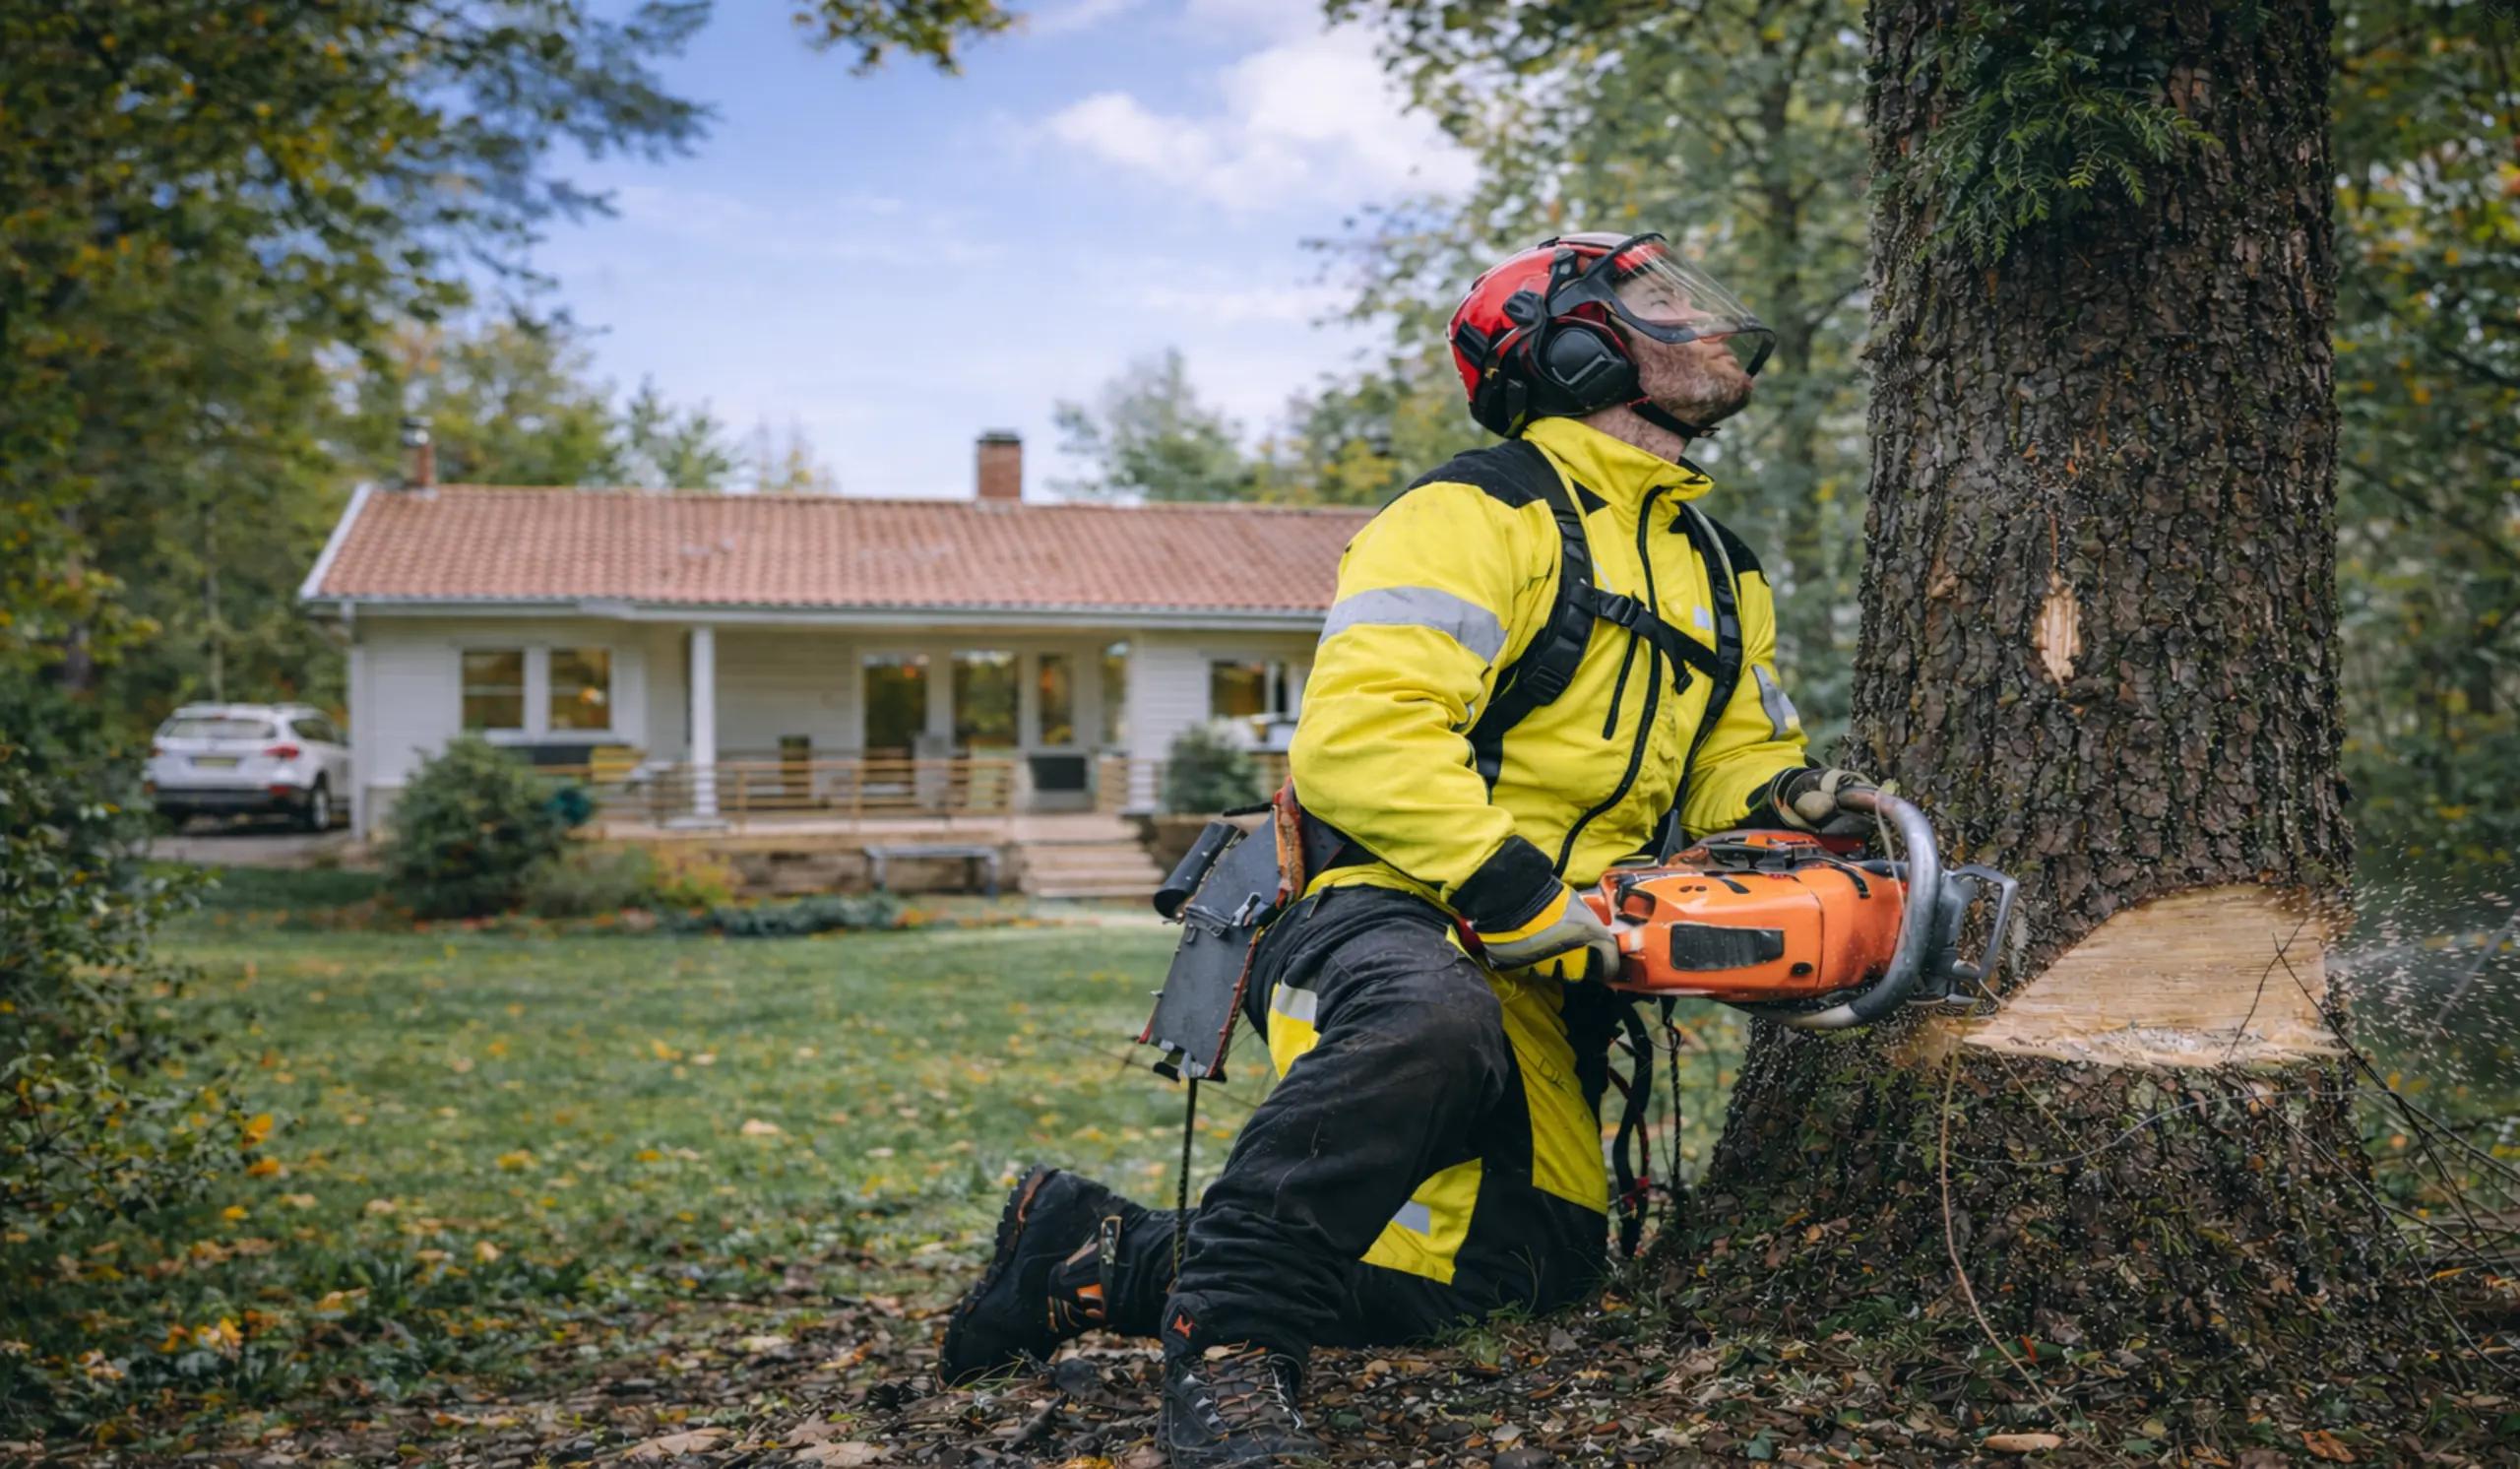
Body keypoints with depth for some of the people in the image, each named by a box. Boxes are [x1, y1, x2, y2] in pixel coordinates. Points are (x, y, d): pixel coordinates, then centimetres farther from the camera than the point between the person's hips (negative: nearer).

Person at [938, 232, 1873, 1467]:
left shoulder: (1721, 576, 21)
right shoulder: (1479, 516, -7)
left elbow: (1735, 757, 21)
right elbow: (1360, 734, -18)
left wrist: (1780, 804, -3)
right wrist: (1512, 888, -25)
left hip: (1544, 986, 9)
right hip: (1386, 919, -9)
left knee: (1533, 1269, -4)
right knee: (1436, 1024, -42)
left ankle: (1113, 1260, 5)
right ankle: (1229, 1342, -25)